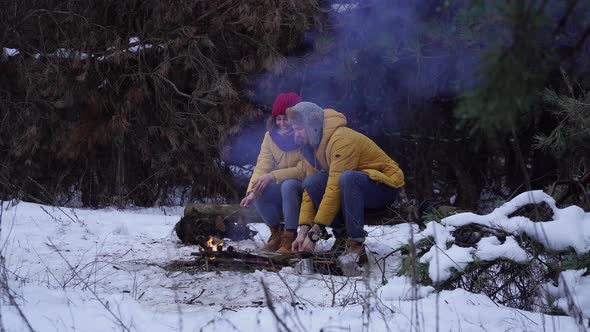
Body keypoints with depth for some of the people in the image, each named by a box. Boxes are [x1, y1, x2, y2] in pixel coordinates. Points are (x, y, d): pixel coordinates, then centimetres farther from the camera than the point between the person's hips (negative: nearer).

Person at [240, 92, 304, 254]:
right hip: (282, 191, 5)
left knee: (288, 185, -34)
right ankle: (276, 233, 4)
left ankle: (290, 237, -21)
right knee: (259, 192, -21)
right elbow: (262, 167, -8)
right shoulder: (271, 136, 1)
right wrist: (252, 192, -25)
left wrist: (273, 176, -28)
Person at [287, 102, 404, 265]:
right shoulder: (310, 148, 2)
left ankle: (356, 246, -29)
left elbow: (335, 189, -31)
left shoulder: (341, 139, -26)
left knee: (347, 178, -38)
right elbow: (310, 190, 0)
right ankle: (342, 235, -7)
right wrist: (303, 231, -13)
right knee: (312, 181, -15)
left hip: (386, 185, -8)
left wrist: (314, 234, -31)